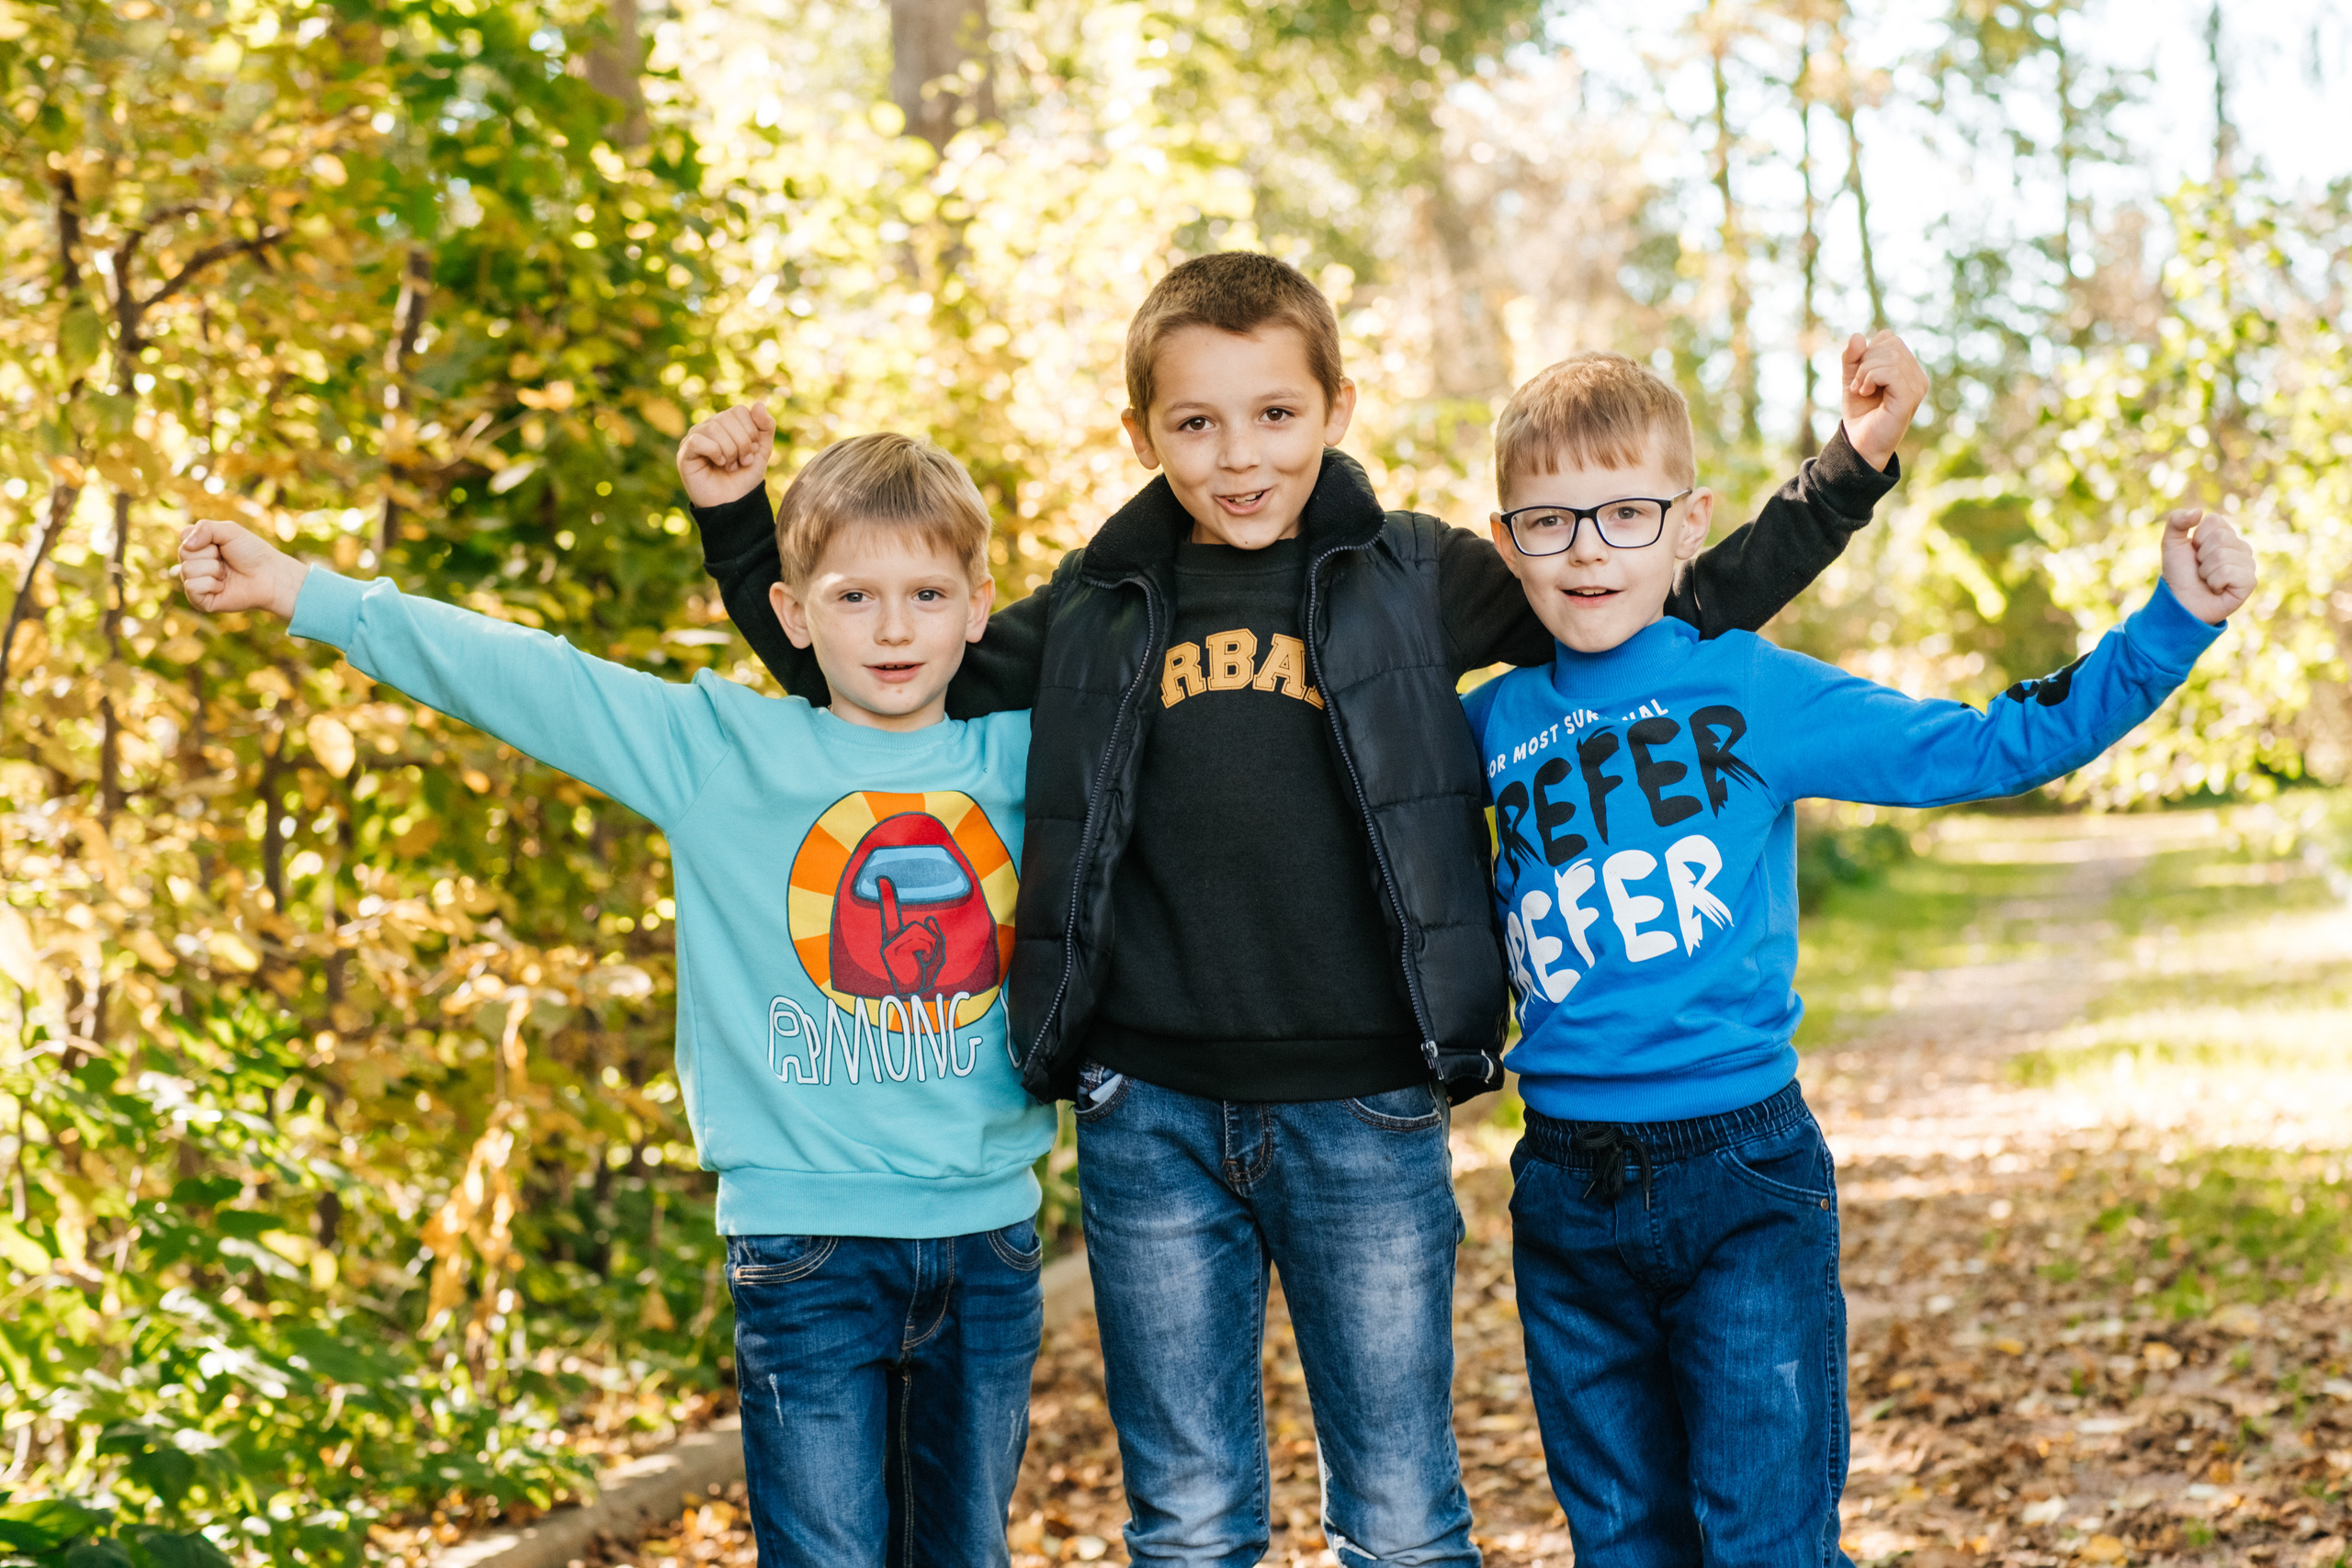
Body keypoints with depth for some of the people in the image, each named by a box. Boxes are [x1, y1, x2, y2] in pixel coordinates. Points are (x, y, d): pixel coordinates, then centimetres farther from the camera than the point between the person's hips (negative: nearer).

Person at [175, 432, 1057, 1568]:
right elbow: (522, 678, -2)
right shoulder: (724, 748, -1)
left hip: (989, 1232, 3)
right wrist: (297, 592, -3)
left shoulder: (1020, 753, 4)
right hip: (808, 1240, -3)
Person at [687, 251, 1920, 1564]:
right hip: (1151, 1121, 2)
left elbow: (1679, 615, 5)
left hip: (1367, 1118, -1)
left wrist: (1851, 469, -3)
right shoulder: (1099, 613, 6)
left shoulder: (1416, 578, 1)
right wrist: (736, 521, 8)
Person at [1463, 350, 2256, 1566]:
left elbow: (1983, 747, -2)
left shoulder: (1755, 692, -1)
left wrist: (2174, 623, -7)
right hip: (1564, 1196, 3)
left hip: (1746, 1178, -3)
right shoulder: (1493, 726, 7)